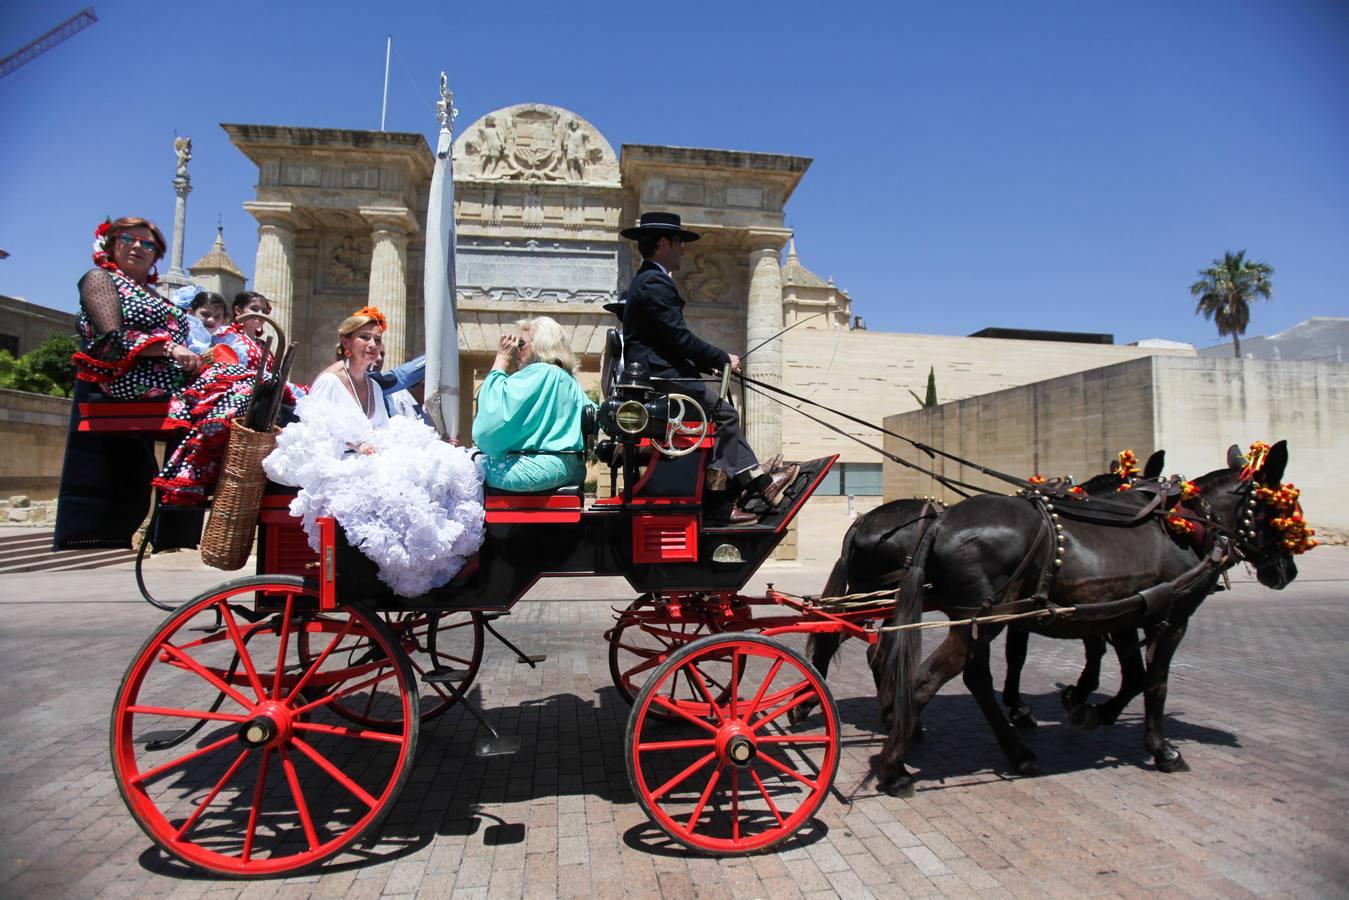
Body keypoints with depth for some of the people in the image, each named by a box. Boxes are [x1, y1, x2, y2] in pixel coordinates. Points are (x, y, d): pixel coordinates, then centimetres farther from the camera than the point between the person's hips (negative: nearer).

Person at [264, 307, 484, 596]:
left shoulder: (374, 387, 22)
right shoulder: (328, 381, -2)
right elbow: (310, 434, -10)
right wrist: (354, 445, -21)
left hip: (373, 460, 7)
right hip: (336, 466, -7)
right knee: (391, 485, -37)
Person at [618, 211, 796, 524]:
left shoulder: (647, 281, 23)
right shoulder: (654, 283, -12)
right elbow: (680, 337, -17)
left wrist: (710, 363, 13)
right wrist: (723, 359, -7)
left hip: (658, 375, 11)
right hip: (661, 378, -11)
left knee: (722, 417, 7)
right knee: (723, 414, -12)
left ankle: (758, 482, 6)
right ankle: (716, 499, -7)